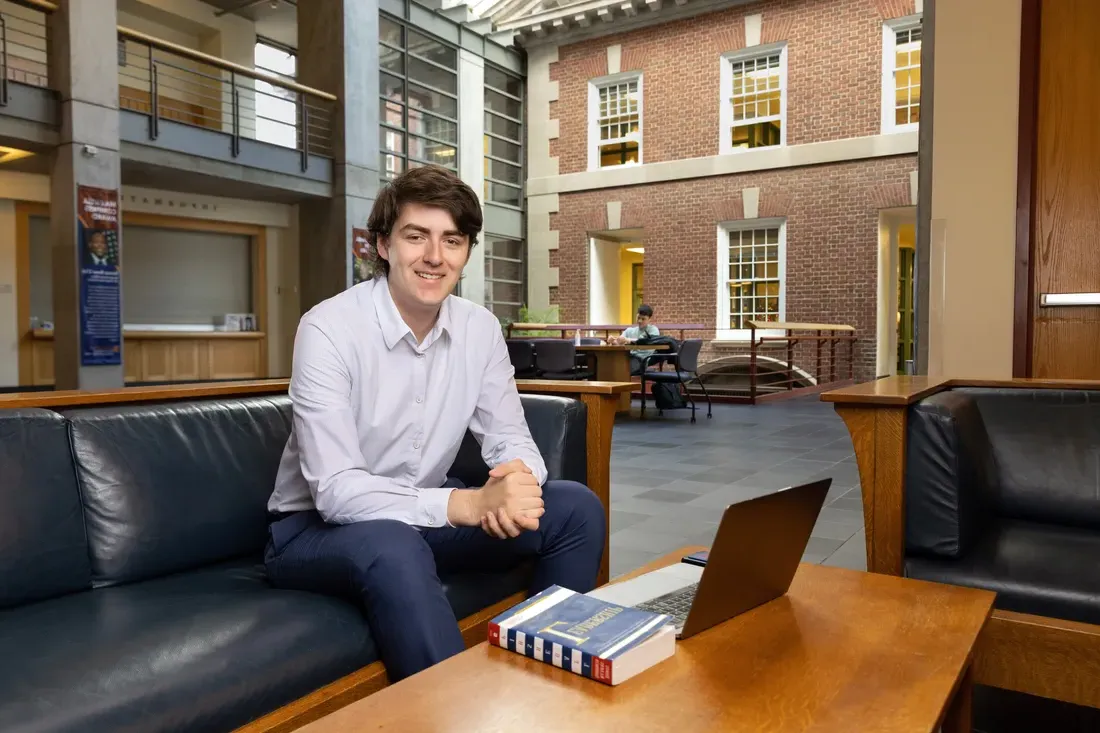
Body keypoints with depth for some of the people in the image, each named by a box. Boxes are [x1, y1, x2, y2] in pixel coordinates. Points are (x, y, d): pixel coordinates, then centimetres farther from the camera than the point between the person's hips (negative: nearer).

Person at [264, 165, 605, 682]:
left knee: (575, 507, -10)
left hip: (425, 518, 5)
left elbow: (511, 440, -2)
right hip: (320, 527, -5)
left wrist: (520, 479, -28)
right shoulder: (328, 329, -22)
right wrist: (468, 503, -39)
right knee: (395, 549, -39)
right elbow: (336, 491, -27)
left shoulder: (481, 329, -4)